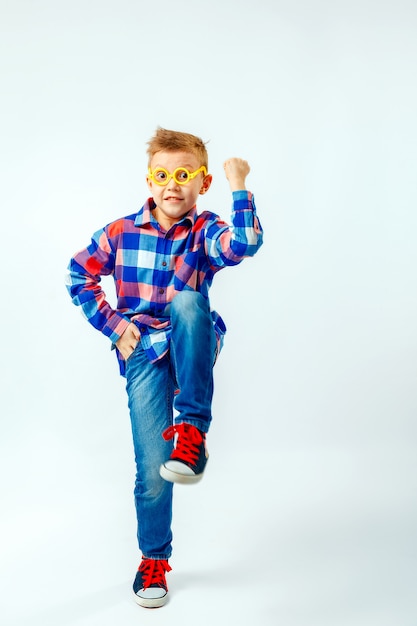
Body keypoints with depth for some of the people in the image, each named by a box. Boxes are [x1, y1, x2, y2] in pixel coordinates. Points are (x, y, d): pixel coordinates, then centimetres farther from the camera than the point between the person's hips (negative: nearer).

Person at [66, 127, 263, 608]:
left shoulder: (205, 231, -3)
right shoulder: (121, 233, 0)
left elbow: (244, 244, -24)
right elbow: (78, 274, 10)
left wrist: (239, 186, -26)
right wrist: (112, 324, 2)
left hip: (193, 347, 0)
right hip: (144, 355, 1)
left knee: (187, 300, -36)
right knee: (152, 470, -7)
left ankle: (192, 430, -32)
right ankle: (154, 560, 21)